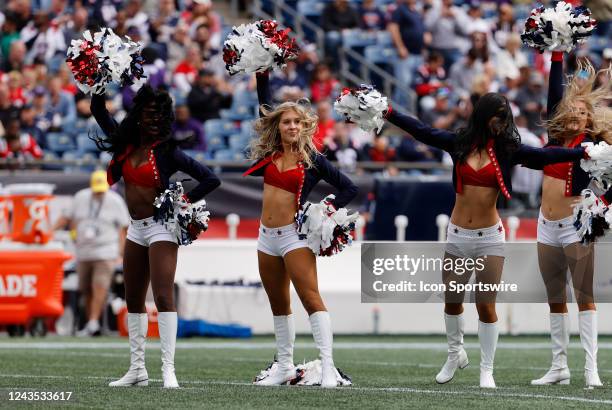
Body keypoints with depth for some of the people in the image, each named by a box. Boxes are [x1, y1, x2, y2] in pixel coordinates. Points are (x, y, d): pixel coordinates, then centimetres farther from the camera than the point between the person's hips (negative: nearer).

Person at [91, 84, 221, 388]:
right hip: (136, 229, 7)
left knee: (163, 296, -14)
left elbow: (211, 179, -9)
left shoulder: (167, 151, -9)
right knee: (133, 300, 10)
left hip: (160, 227, -7)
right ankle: (137, 369, 16)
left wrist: (183, 202, -9)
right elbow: (98, 109, 14)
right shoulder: (126, 144, 6)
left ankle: (168, 370, -18)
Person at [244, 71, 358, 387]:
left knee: (311, 299, -14)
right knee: (278, 305, 11)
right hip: (267, 237, 6)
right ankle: (285, 367, 19)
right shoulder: (271, 152, 8)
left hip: (294, 236, -6)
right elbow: (265, 107, 16)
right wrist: (262, 75, 14)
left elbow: (349, 188, 2)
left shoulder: (312, 159, -3)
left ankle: (328, 367, -20)